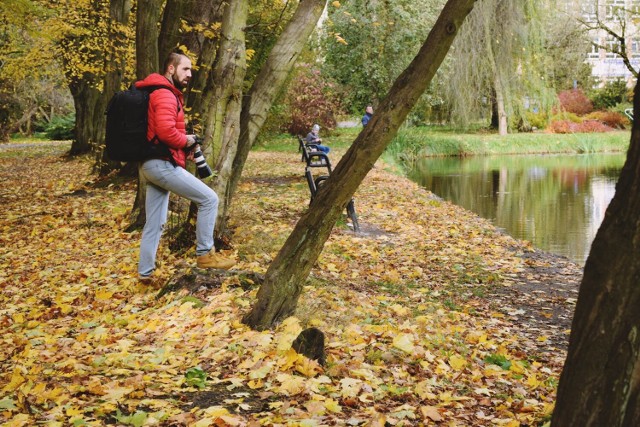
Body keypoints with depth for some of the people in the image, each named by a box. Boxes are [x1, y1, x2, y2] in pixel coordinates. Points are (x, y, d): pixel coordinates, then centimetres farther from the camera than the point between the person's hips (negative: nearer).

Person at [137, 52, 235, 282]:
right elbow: (166, 132, -27)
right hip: (162, 164, -11)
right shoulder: (165, 95, -13)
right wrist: (186, 141, -8)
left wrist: (183, 145, 9)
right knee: (209, 198, -7)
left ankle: (145, 272, 16)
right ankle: (205, 253, -1)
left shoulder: (163, 93, 21)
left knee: (154, 223, 13)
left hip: (151, 164, 11)